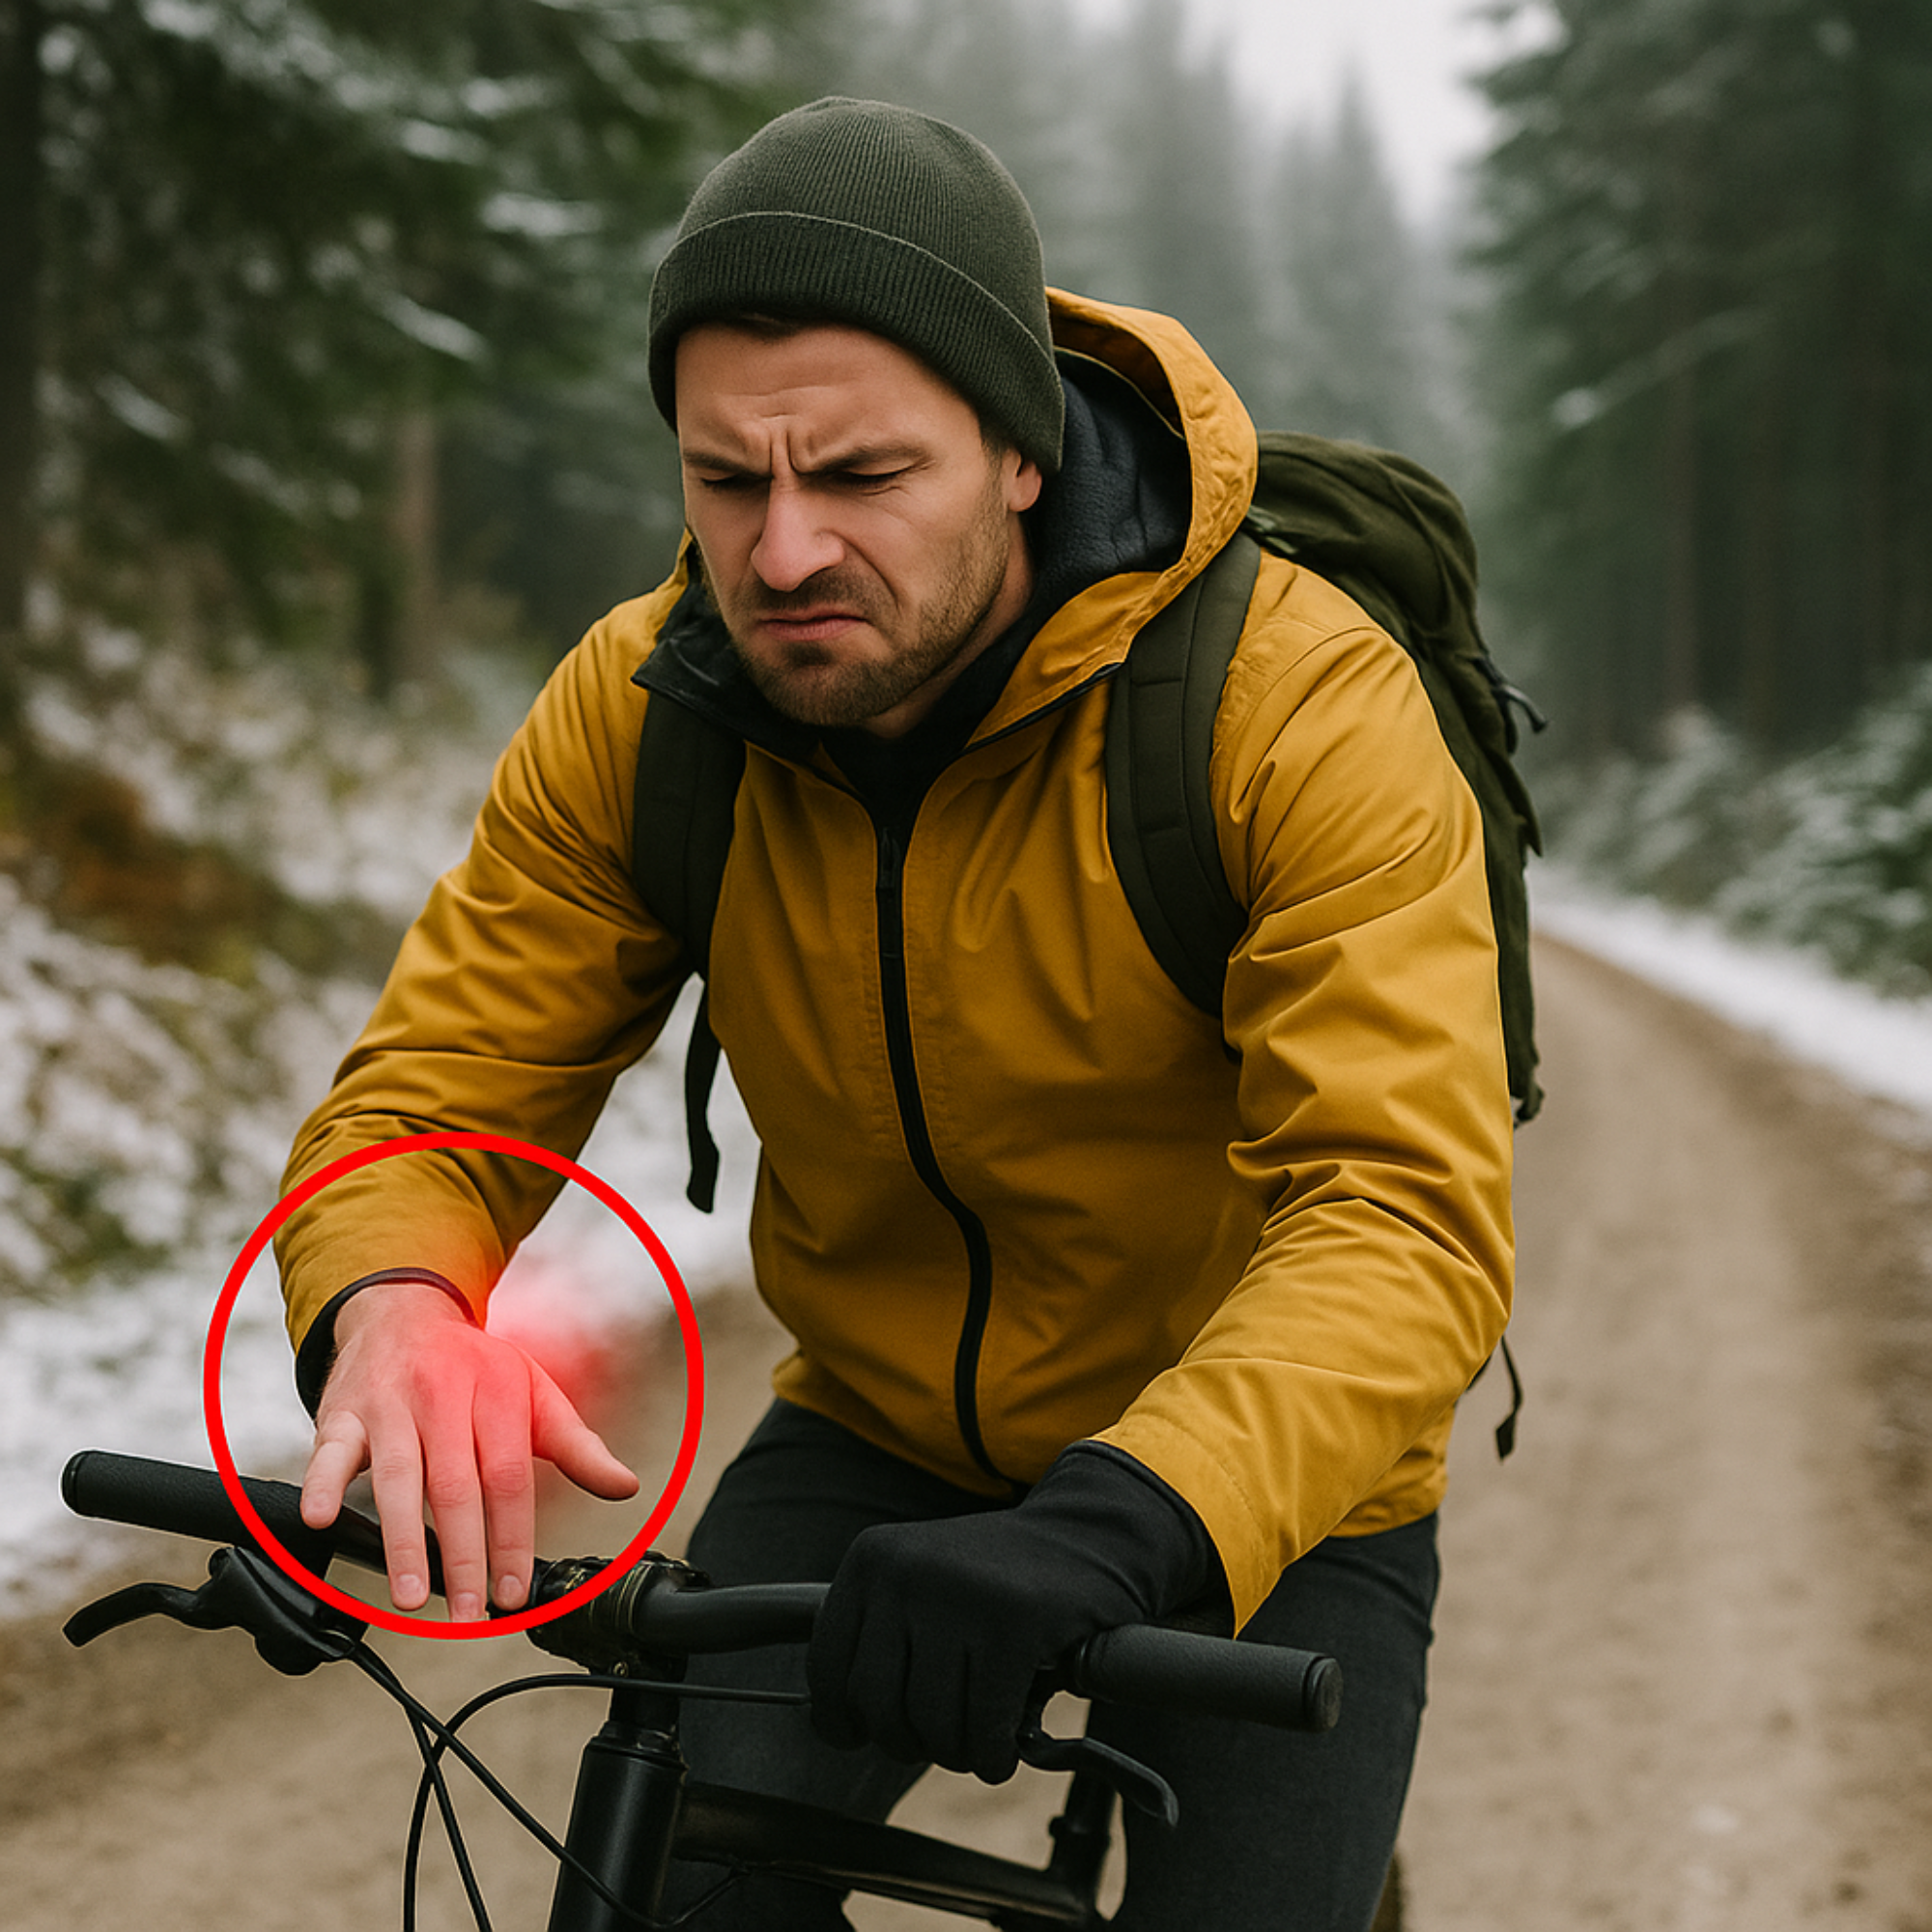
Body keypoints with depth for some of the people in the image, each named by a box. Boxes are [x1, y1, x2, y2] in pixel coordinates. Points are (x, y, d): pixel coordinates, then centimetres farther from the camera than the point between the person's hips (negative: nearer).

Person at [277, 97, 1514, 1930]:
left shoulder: (1301, 701, -27)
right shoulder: (637, 711, -14)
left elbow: (1408, 1214, -35)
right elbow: (431, 1094, -12)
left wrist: (1120, 1528, -51)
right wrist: (387, 1311, -37)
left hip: (1259, 1499, -2)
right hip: (877, 1446, 2)